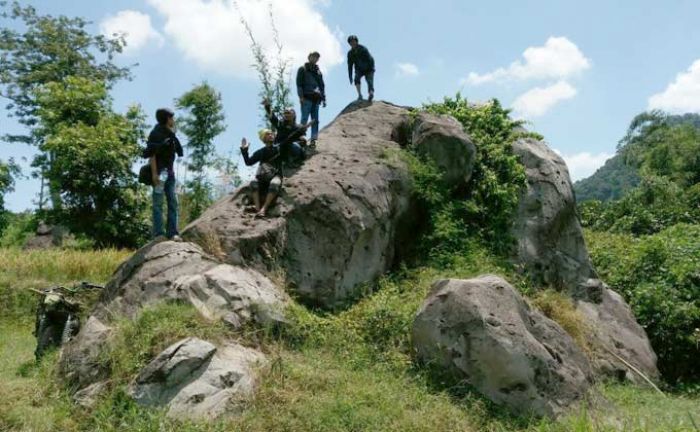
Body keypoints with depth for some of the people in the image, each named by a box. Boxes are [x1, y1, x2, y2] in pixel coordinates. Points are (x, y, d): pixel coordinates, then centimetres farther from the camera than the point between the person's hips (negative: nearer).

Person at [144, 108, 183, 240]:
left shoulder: (170, 134, 16)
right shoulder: (156, 133, -8)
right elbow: (152, 154, -15)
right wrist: (154, 173, -22)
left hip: (170, 172, 8)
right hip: (159, 171, -8)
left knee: (173, 202, 4)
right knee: (158, 203, -5)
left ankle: (172, 232, 6)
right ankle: (158, 234, -5)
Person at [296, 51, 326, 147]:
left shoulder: (318, 71, 21)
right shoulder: (303, 69, 6)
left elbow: (322, 85, 22)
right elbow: (299, 83, -2)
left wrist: (323, 98, 13)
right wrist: (301, 96, -13)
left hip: (316, 98, 5)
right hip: (306, 97, -5)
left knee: (315, 120, 1)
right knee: (304, 119, -10)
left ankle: (313, 139, 1)